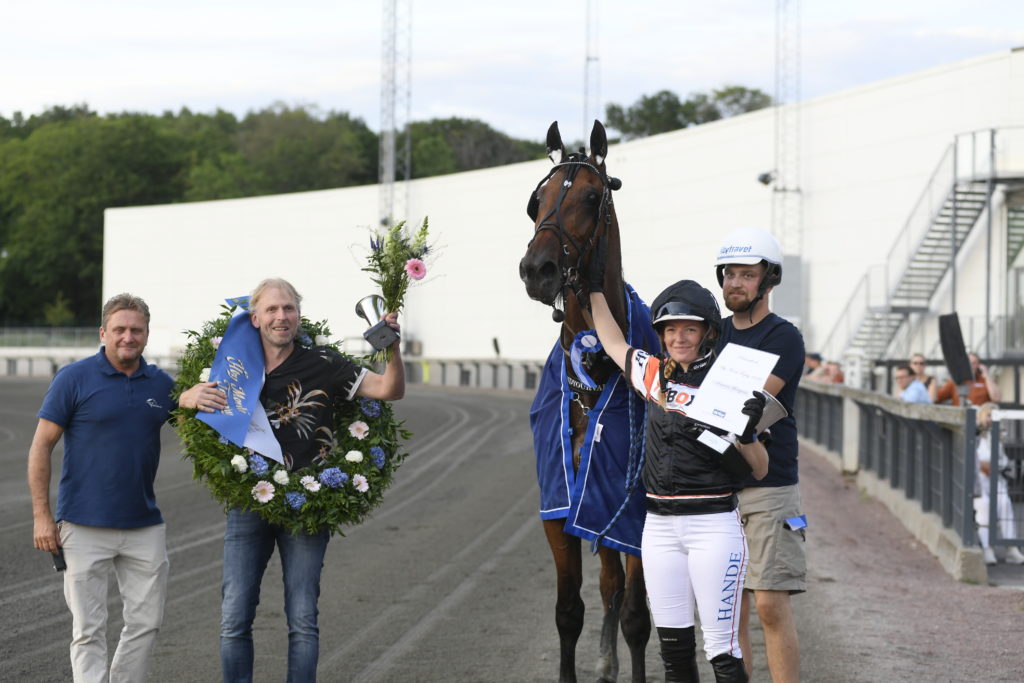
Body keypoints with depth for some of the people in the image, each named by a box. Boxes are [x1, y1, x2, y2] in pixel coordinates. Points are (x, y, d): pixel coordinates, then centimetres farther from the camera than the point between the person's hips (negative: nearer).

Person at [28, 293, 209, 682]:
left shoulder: (161, 384, 7)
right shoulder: (74, 379, -5)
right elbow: (41, 446, -4)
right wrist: (41, 515, -9)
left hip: (145, 526, 4)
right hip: (84, 528, -4)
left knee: (146, 622, 6)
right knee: (89, 629, -1)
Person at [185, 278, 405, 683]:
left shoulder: (323, 365, -1)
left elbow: (390, 390, -4)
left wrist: (392, 348, -23)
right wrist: (195, 397, -13)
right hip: (248, 505, 2)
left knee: (302, 621, 1)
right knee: (234, 621, 1)